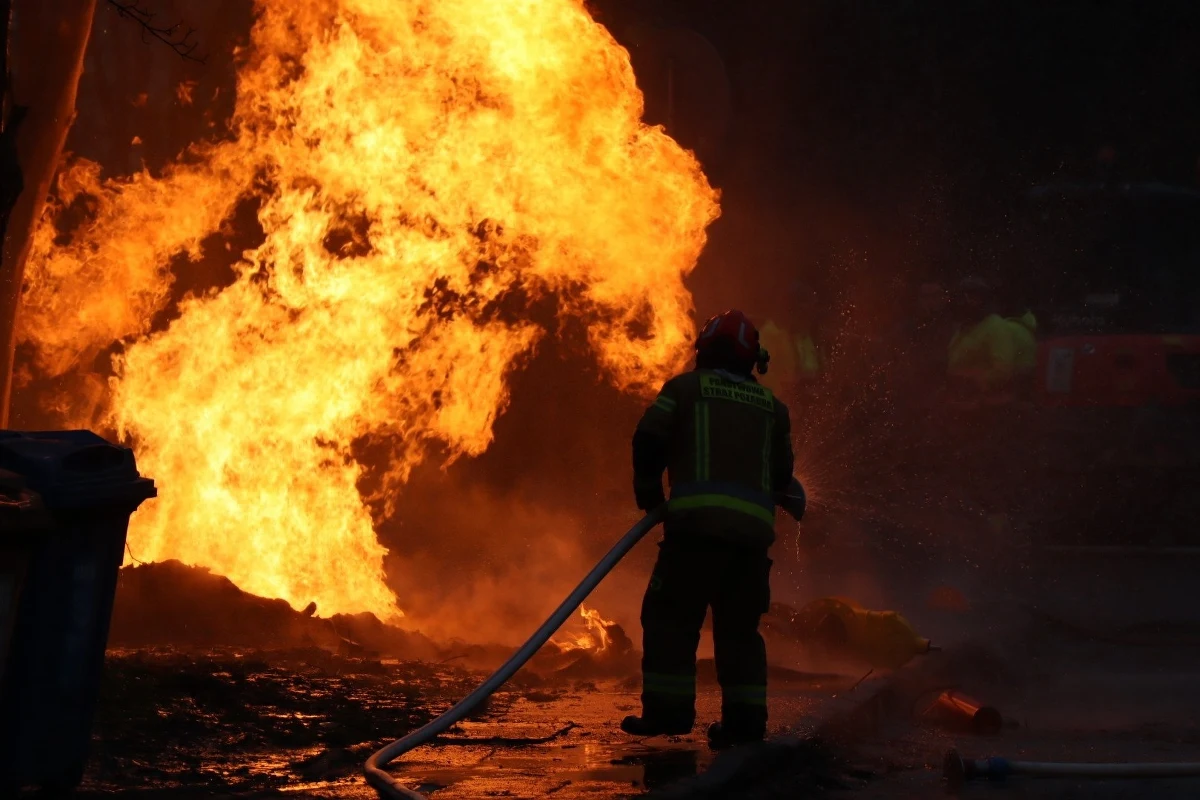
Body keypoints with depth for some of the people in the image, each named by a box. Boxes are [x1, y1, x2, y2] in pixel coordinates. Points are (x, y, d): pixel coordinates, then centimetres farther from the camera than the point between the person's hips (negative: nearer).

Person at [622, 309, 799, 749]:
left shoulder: (686, 387, 8)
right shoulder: (771, 406, 19)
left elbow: (649, 438, -1)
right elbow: (782, 476, 18)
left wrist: (648, 493, 13)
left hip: (698, 520, -4)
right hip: (754, 527, 4)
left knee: (671, 616, 1)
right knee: (739, 626, 10)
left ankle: (668, 709, -5)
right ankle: (745, 718, 5)